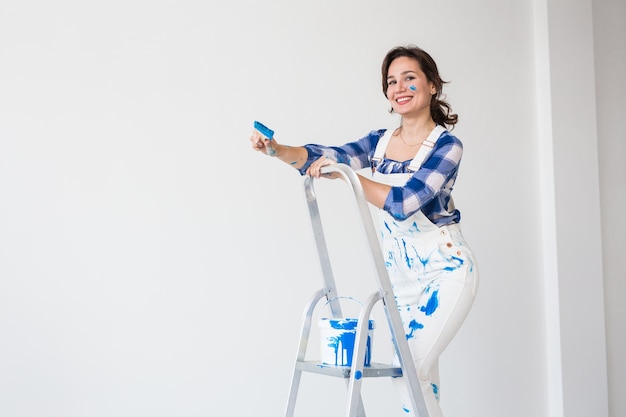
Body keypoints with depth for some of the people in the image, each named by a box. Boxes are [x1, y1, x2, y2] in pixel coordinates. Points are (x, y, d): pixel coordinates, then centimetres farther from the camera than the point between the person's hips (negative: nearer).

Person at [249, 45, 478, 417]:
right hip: (401, 276, 6)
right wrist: (276, 149, -26)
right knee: (422, 378, 11)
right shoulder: (380, 142, 5)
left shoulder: (446, 145, -12)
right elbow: (323, 157, -9)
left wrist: (345, 173, -27)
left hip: (446, 271, -6)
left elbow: (404, 201, -24)